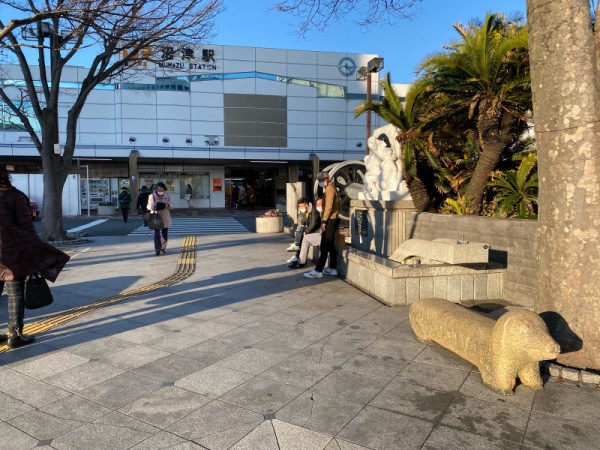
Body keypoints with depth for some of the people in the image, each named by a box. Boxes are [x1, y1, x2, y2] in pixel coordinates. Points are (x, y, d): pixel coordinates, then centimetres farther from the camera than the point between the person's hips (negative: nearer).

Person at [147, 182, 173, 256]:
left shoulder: (167, 196, 2)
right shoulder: (152, 196, -4)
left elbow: (171, 206, 2)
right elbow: (148, 206, 0)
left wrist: (168, 205, -21)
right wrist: (153, 205, -22)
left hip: (165, 217, 3)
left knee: (165, 233, 10)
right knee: (157, 233, -9)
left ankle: (163, 247, 27)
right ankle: (157, 250, -8)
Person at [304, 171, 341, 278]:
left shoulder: (329, 189, -11)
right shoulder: (332, 188, 19)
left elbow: (328, 206, -21)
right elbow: (338, 205, 20)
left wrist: (324, 221, -21)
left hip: (330, 220, -10)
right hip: (333, 220, 10)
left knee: (324, 247, -10)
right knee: (330, 245, 14)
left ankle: (318, 271, -10)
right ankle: (333, 269, 18)